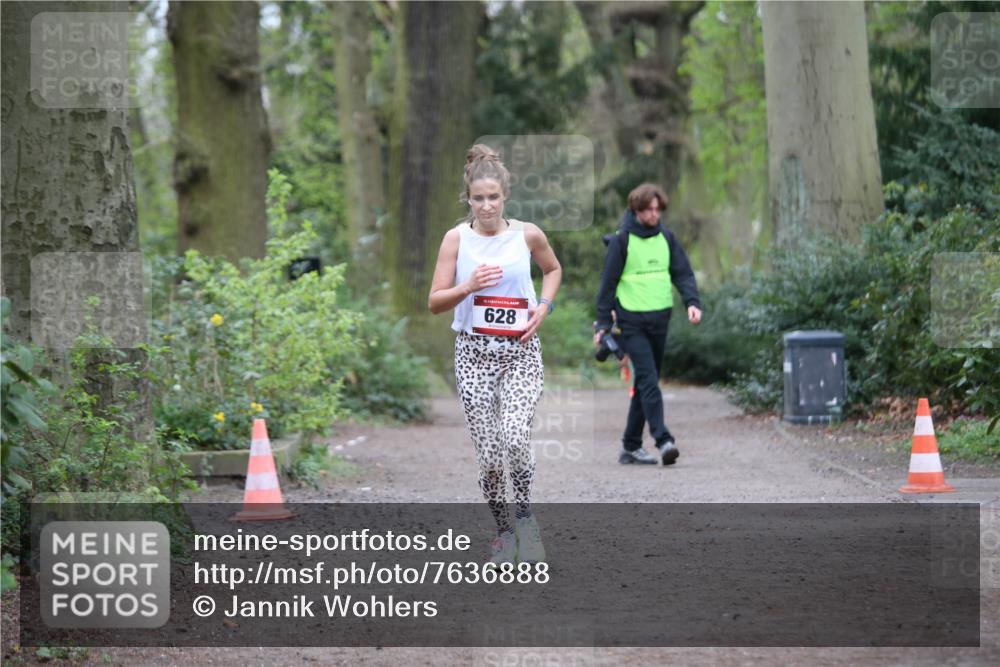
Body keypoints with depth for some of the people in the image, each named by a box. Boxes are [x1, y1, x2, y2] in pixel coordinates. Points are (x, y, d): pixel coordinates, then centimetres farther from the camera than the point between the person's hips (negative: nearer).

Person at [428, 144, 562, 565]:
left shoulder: (527, 235, 0)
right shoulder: (457, 238, -3)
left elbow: (553, 269, 21)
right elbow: (435, 302, -1)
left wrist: (544, 307, 3)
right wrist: (469, 286, -19)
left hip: (520, 350, 0)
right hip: (474, 352, 0)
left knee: (515, 437, -21)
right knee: (489, 453, 0)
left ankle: (524, 515, 1)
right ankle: (502, 528, 21)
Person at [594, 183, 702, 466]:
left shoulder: (667, 238, 9)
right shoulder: (622, 240, -4)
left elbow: (682, 272, 8)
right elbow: (609, 281, -1)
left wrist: (692, 302, -11)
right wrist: (603, 322, -2)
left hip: (660, 320, 5)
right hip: (632, 320, -5)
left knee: (645, 382, 10)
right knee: (648, 380, -16)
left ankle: (631, 446, 17)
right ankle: (663, 440, -24)